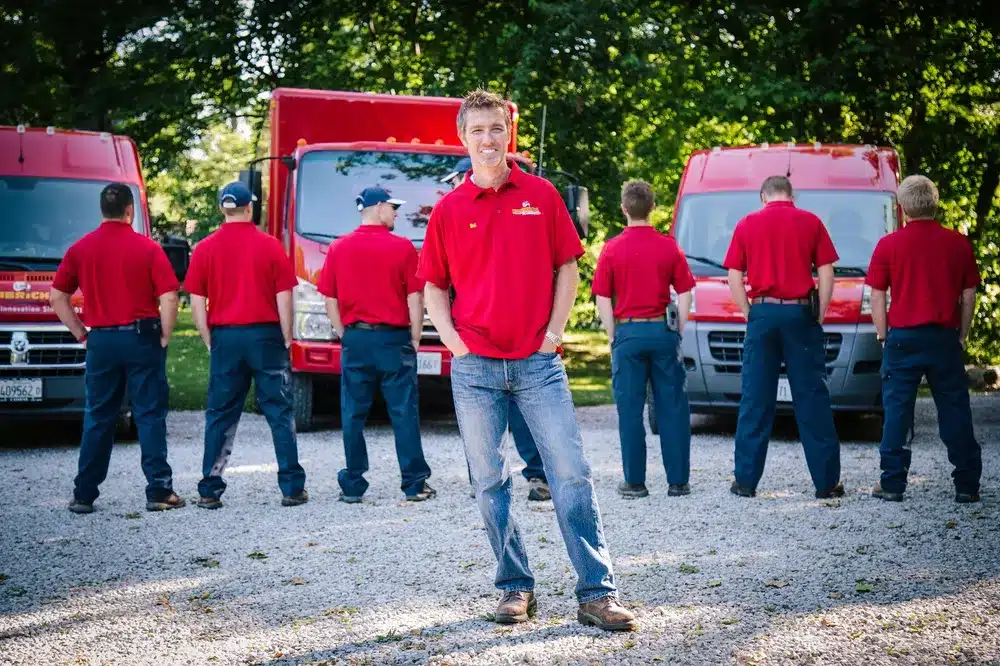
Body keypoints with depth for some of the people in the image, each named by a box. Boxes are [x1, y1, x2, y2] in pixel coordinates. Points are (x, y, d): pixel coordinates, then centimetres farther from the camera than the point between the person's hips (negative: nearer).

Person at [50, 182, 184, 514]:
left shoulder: (81, 249, 3)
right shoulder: (147, 248, -6)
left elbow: (57, 296, 6)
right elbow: (168, 298, -12)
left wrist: (81, 334, 10)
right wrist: (164, 337, -1)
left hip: (101, 340, 3)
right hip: (141, 338, -3)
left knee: (98, 419, 10)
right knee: (150, 416, 2)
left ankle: (84, 495, 11)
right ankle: (159, 491, -1)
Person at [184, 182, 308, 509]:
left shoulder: (205, 249, 1)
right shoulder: (270, 246, -3)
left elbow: (197, 303, 1)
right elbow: (284, 298, -3)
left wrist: (210, 341, 7)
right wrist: (286, 339, 4)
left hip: (224, 337, 1)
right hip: (265, 335, -1)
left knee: (220, 417, 7)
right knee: (280, 412, 4)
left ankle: (210, 491, 6)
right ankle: (292, 488, 3)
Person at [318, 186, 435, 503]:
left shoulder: (339, 248, 3)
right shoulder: (402, 247, -5)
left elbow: (330, 301, 5)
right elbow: (415, 299, -5)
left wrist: (345, 336, 13)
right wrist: (415, 339, 4)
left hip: (355, 338, 2)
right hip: (394, 338, -2)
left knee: (353, 415, 6)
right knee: (404, 412, 2)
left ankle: (352, 486, 7)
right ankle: (414, 483, 3)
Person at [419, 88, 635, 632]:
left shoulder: (541, 195, 5)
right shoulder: (449, 209, 5)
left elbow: (566, 267, 9)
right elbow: (433, 286, 11)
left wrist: (555, 331, -2)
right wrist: (452, 340, -3)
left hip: (538, 361, -1)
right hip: (475, 365, 1)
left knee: (571, 474, -6)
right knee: (489, 482, 5)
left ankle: (597, 593, -5)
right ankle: (515, 587, 15)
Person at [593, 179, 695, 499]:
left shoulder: (611, 249, -3)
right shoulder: (669, 246, 0)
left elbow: (603, 300, -1)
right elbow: (685, 295, 2)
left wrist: (614, 337, 7)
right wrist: (677, 332, 10)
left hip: (627, 332, -1)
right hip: (663, 330, 1)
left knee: (630, 410, 3)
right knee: (672, 408, 6)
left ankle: (634, 482, 4)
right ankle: (678, 481, 6)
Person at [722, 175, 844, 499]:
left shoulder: (747, 225, 6)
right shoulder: (810, 222, 3)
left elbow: (734, 278, 4)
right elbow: (826, 274, 0)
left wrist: (749, 315, 9)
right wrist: (819, 316, 6)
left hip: (762, 314, 1)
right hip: (801, 314, -1)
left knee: (756, 400, 4)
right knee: (812, 399, 2)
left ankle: (746, 480, 4)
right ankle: (827, 481, 2)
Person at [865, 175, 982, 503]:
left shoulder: (888, 245, -3)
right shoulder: (959, 244, 1)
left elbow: (877, 297, -1)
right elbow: (968, 297, 5)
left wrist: (884, 338, 8)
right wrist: (961, 336, 14)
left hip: (903, 337, -1)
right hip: (945, 338, 1)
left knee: (897, 411, 4)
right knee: (955, 411, 7)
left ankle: (892, 483, 3)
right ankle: (967, 485, 9)